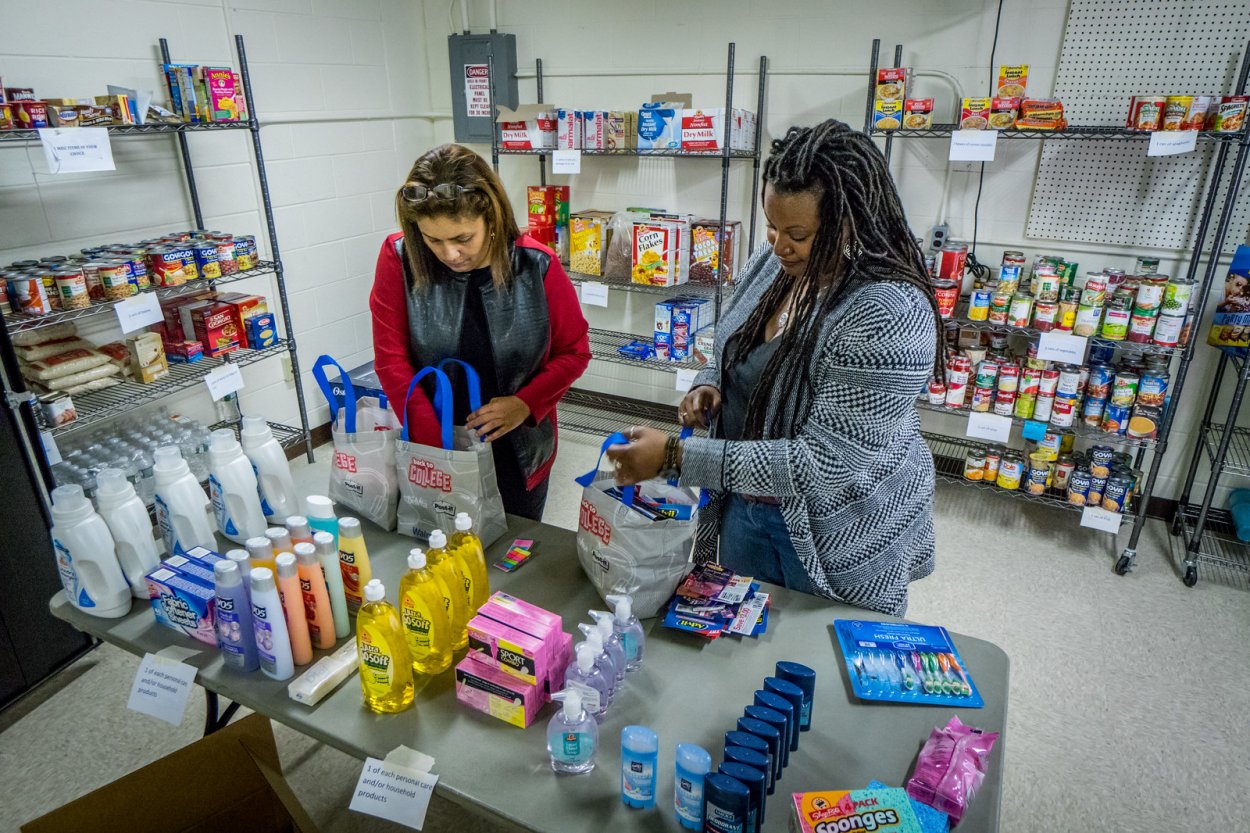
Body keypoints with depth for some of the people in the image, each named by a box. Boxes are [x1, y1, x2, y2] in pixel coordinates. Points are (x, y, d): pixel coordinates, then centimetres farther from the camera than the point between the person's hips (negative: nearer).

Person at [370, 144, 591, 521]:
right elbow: (392, 359, -11)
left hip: (519, 451, 0)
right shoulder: (399, 259, -13)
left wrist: (526, 403, -19)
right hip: (432, 450, 0)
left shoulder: (537, 265, -14)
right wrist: (432, 444, -18)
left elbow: (574, 351, -4)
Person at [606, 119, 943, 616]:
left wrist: (675, 458, -34)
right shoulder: (773, 261, -6)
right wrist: (707, 388, -12)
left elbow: (825, 464, -32)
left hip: (841, 540, -6)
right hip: (743, 507, 7)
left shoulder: (890, 316, -30)